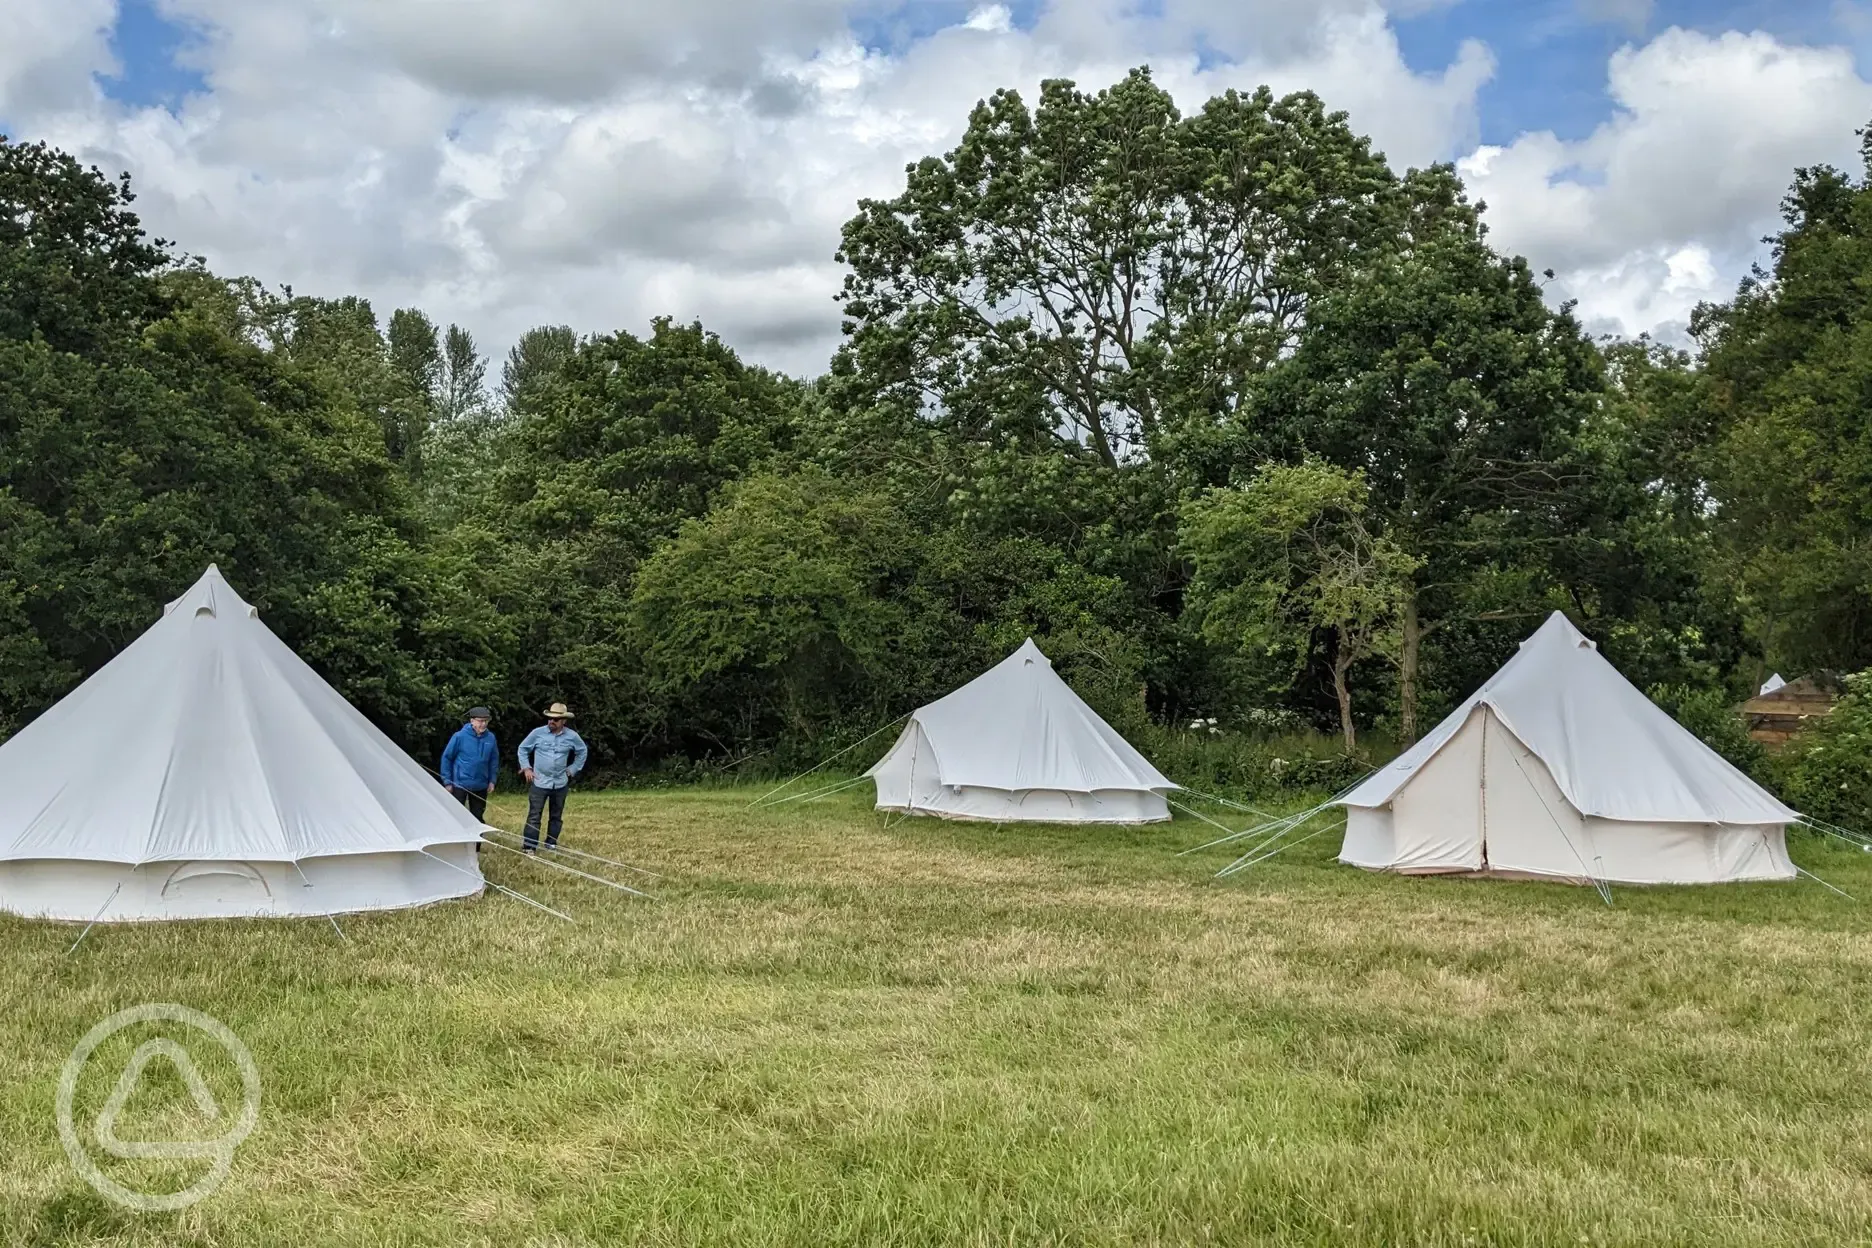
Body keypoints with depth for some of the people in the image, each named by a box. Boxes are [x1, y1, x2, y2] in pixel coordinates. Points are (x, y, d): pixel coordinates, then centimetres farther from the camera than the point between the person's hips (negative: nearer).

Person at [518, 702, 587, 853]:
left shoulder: (572, 736, -3)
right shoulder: (537, 733, -7)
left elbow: (583, 752, 14)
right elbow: (523, 749, 6)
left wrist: (573, 769, 9)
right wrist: (526, 768, -1)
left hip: (560, 783, 2)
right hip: (539, 782, -2)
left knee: (556, 816, 11)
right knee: (534, 816, -7)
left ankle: (551, 845, 22)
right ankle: (529, 846, -6)